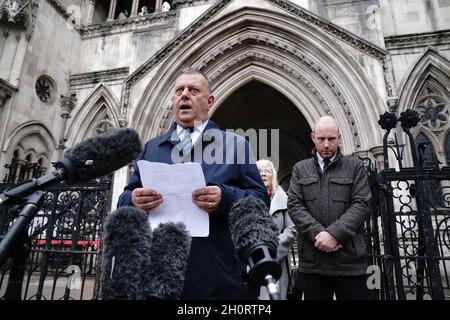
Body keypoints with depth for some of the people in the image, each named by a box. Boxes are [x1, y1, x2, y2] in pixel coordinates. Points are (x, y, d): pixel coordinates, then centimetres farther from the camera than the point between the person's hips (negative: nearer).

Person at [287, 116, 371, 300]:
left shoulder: (355, 166, 8)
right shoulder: (300, 169, 11)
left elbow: (361, 205, -3)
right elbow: (294, 205, 1)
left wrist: (335, 233, -16)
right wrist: (318, 234, -13)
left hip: (349, 258, -1)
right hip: (312, 259, 1)